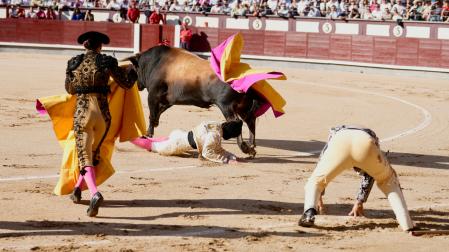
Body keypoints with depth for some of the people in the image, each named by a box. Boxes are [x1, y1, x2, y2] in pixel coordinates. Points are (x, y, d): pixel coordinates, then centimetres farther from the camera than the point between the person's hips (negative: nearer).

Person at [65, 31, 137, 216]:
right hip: (102, 112, 1)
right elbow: (127, 84, 5)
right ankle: (78, 188, 33)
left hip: (82, 112, -1)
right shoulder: (107, 62, -2)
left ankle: (94, 193, -27)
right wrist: (132, 71, 25)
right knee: (94, 152, 24)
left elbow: (70, 89, 17)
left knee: (85, 157, -3)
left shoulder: (73, 63, 5)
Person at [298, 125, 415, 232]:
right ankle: (407, 225, 13)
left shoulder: (334, 136, 47)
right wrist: (360, 202, 63)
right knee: (389, 183, 25)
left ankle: (309, 213, -10)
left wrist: (318, 196, 59)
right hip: (366, 142, 1)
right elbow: (369, 176, 53)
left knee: (314, 182, 18)